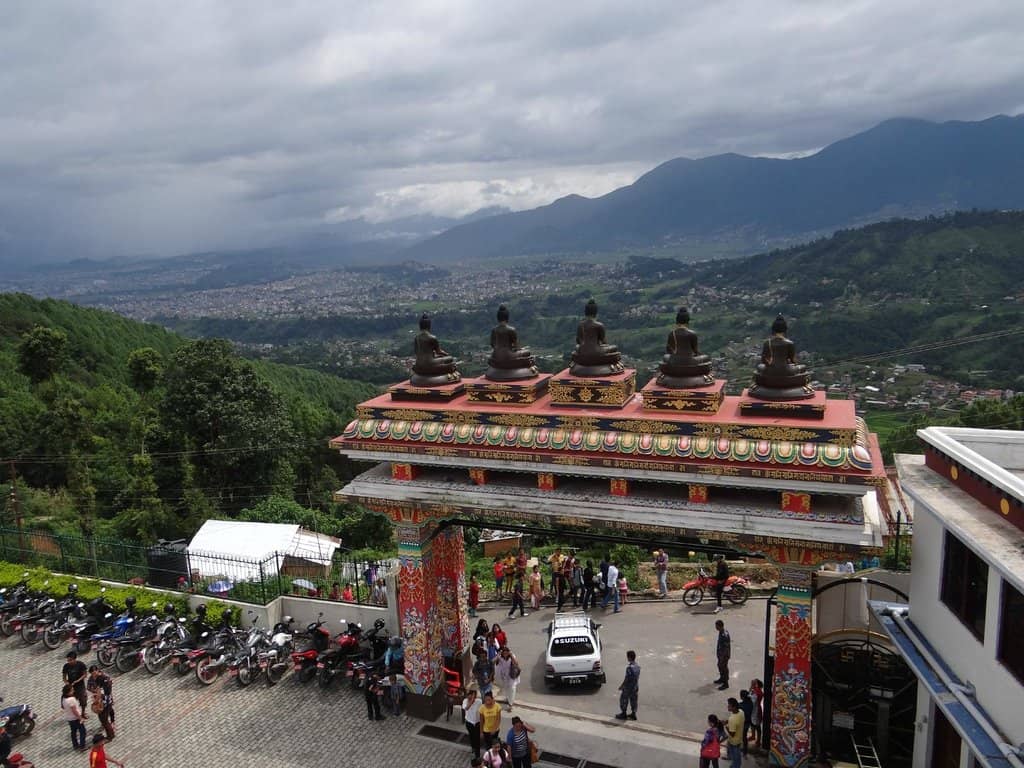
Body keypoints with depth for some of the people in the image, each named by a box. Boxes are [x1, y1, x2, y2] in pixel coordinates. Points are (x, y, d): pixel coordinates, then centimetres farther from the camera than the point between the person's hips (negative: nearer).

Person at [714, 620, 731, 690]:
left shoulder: (725, 635, -30)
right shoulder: (721, 632, 0)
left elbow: (726, 647, -26)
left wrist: (722, 657, -21)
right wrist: (718, 654, 21)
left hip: (724, 655, -9)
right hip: (720, 653, 9)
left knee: (724, 668, 4)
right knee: (720, 666, 24)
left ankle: (725, 684, 18)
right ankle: (722, 679, 43)